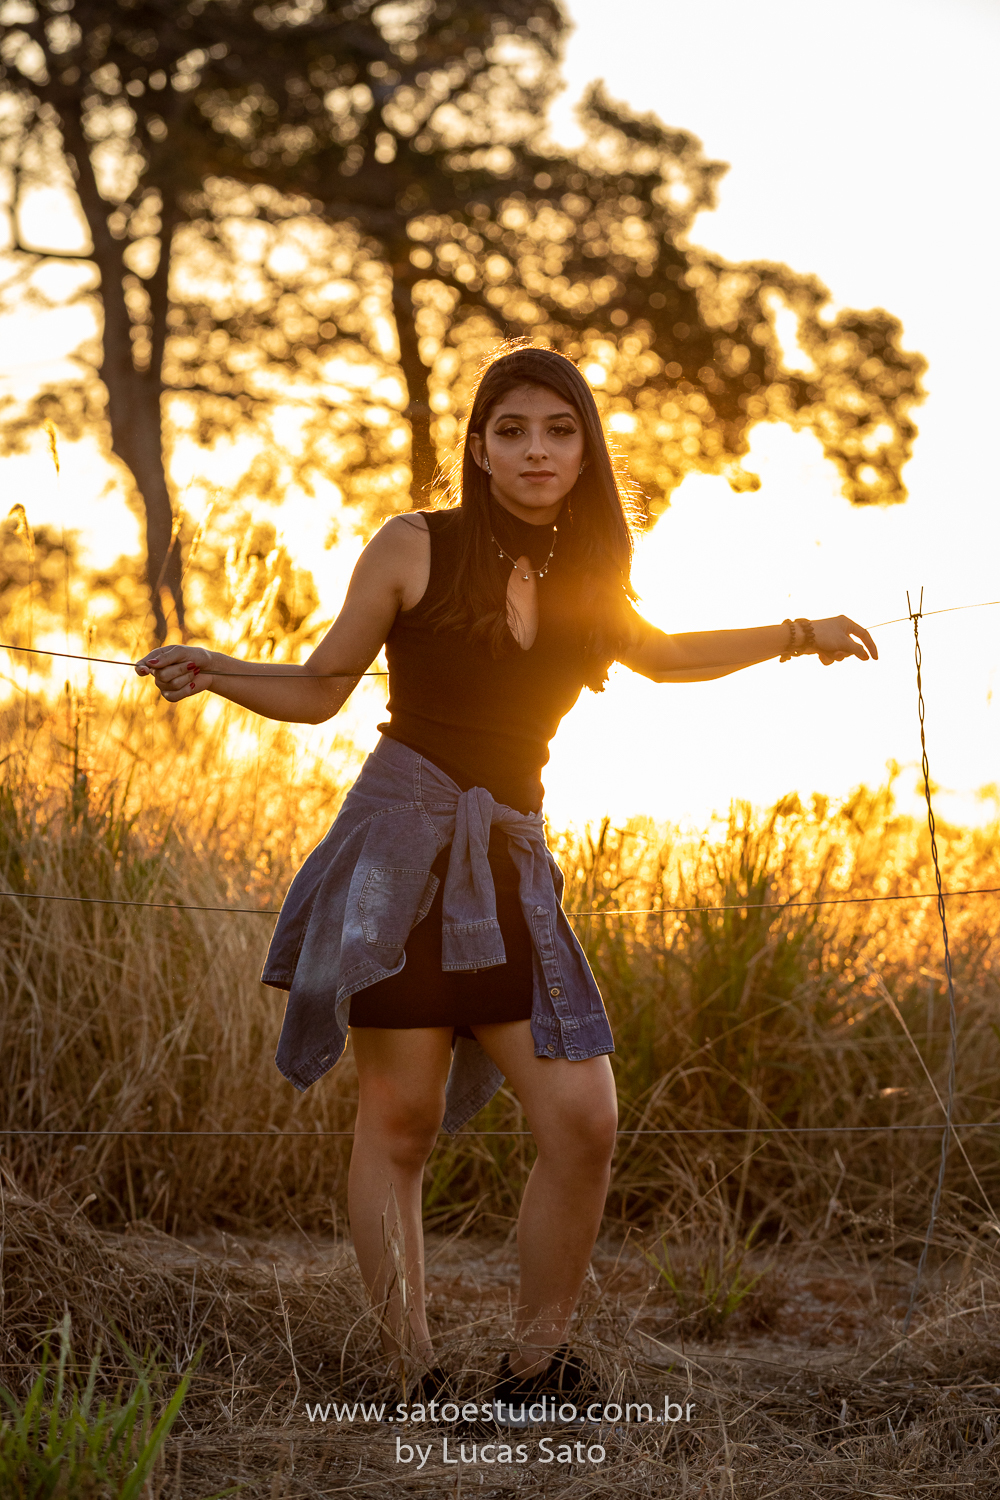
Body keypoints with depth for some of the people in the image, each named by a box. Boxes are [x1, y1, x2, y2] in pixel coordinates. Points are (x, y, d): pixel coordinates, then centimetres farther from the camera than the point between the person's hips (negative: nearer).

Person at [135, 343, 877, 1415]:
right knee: (400, 1119, -5)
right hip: (403, 844, -4)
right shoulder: (413, 548, 1)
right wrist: (213, 673, -10)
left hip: (510, 865, 4)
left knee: (583, 1120, -7)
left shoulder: (585, 576, 12)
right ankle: (414, 1378, 4)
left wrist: (798, 636, 32)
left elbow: (659, 656, 32)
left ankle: (533, 1372, 7)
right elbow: (319, 691, 6)